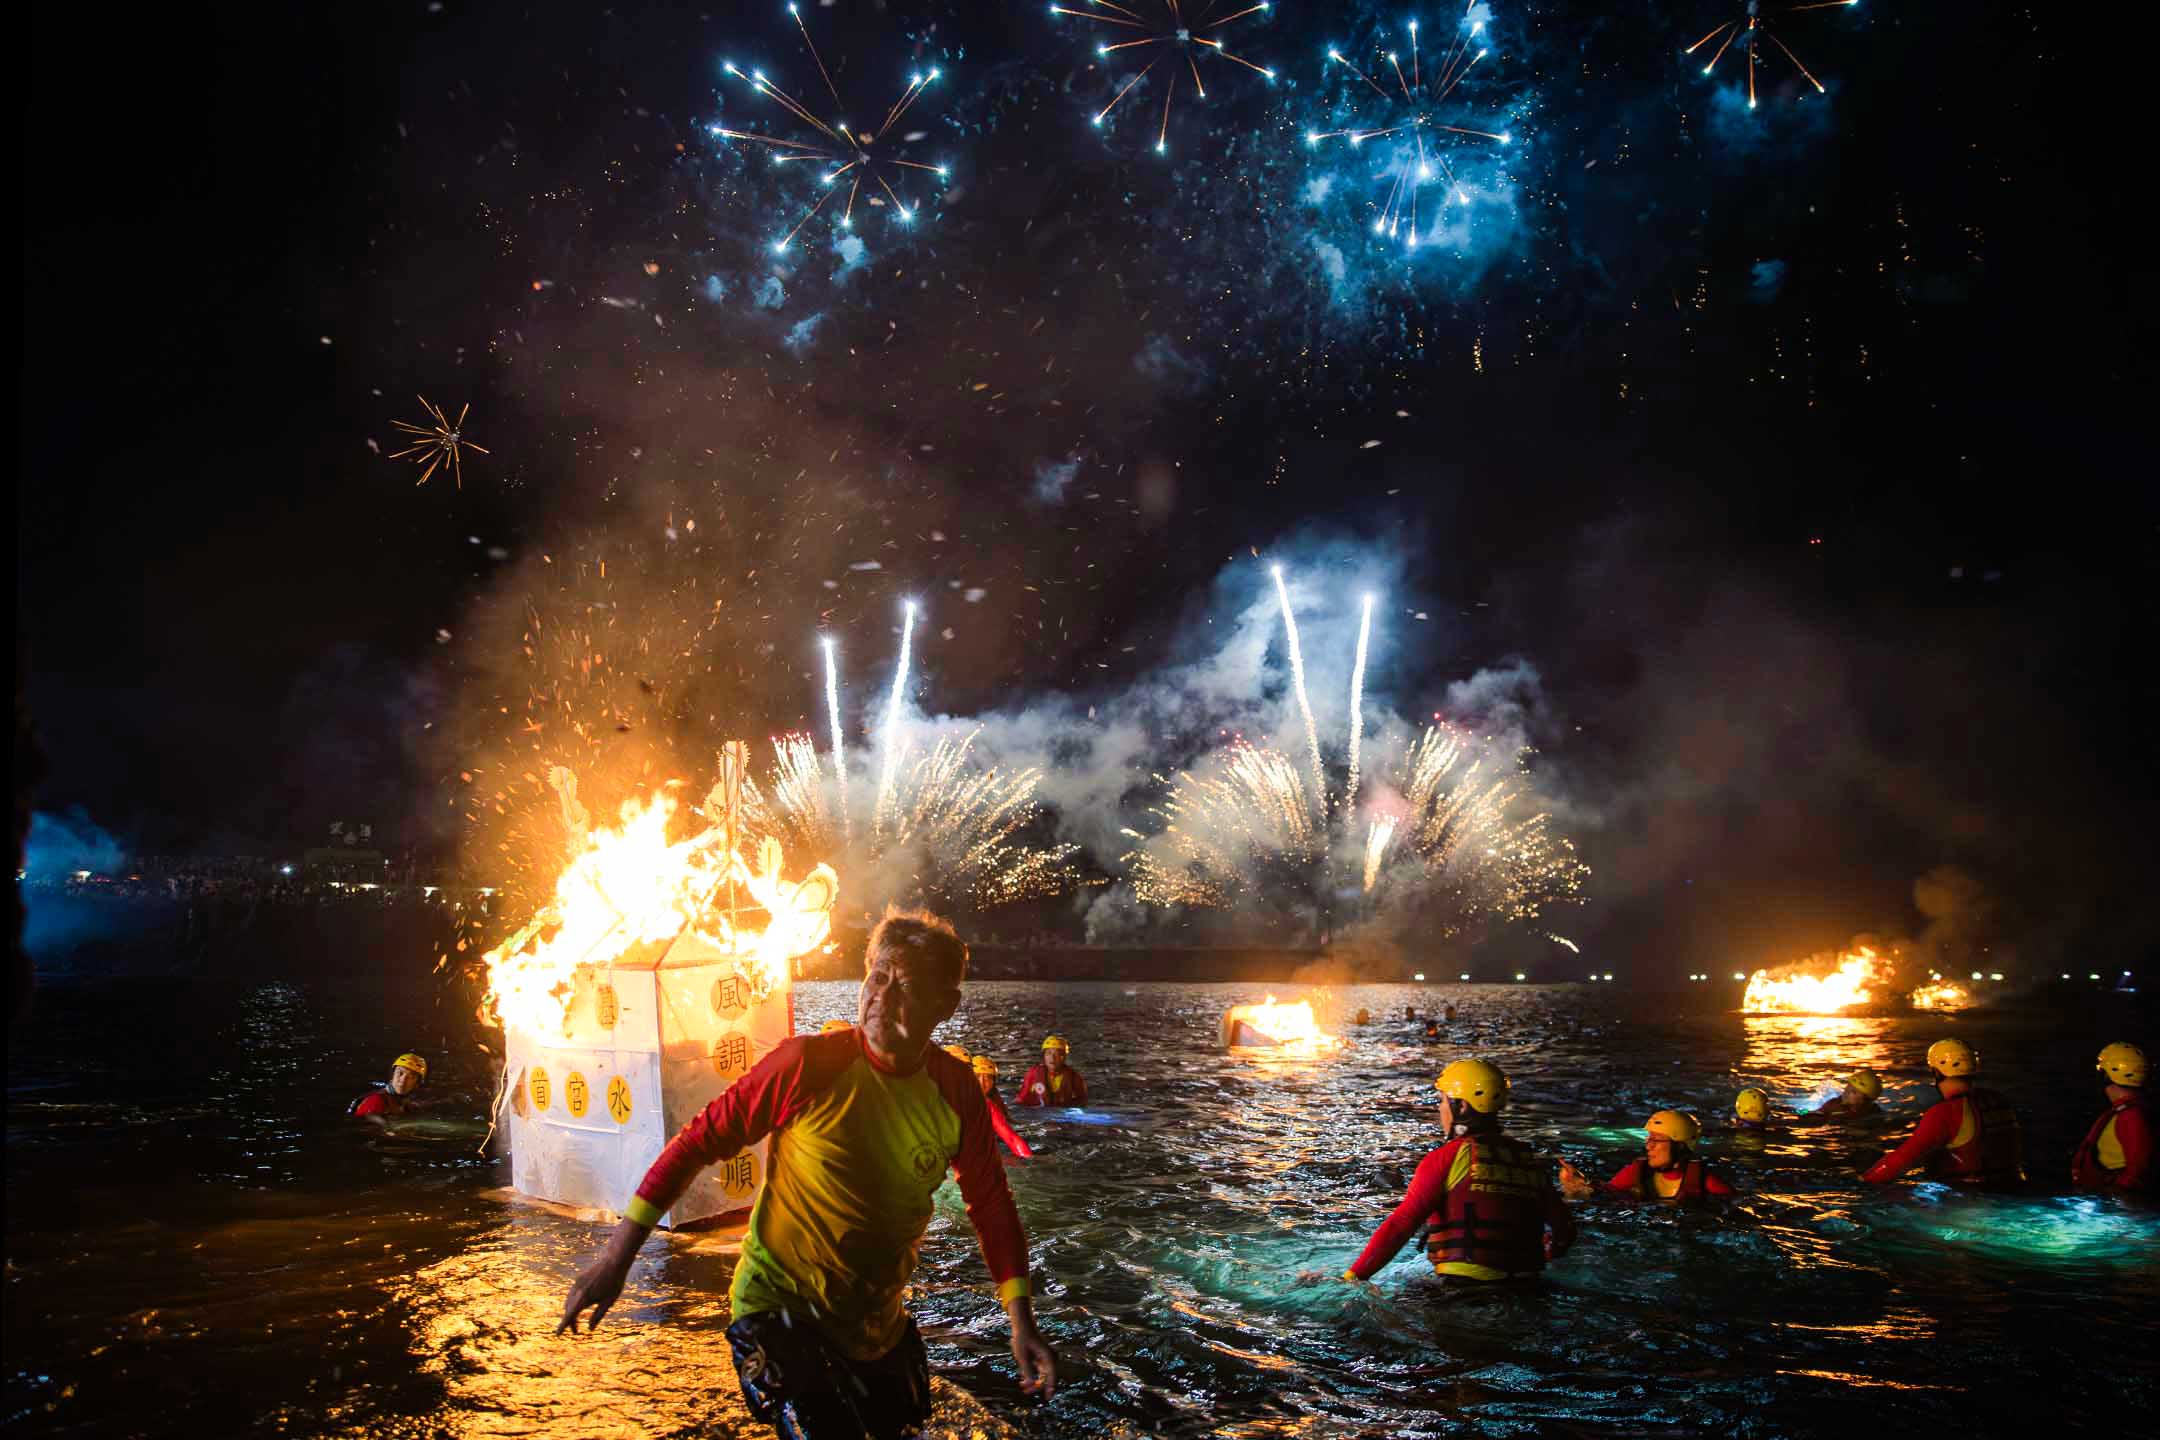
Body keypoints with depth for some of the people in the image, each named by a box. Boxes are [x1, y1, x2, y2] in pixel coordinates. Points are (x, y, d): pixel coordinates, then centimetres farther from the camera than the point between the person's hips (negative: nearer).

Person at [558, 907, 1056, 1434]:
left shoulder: (956, 1092, -11)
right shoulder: (809, 1065, -23)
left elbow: (991, 1205, 0)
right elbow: (699, 1141, -15)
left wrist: (1022, 1321, -6)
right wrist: (617, 1256, -14)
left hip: (878, 1322, 5)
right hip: (779, 1308, -5)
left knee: (901, 1426, 21)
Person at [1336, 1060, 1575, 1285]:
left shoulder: (1445, 1158, -4)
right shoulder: (1529, 1160, 13)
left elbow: (1401, 1224, -11)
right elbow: (1563, 1231, 16)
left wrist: (1354, 1276, -8)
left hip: (1465, 1289, -6)